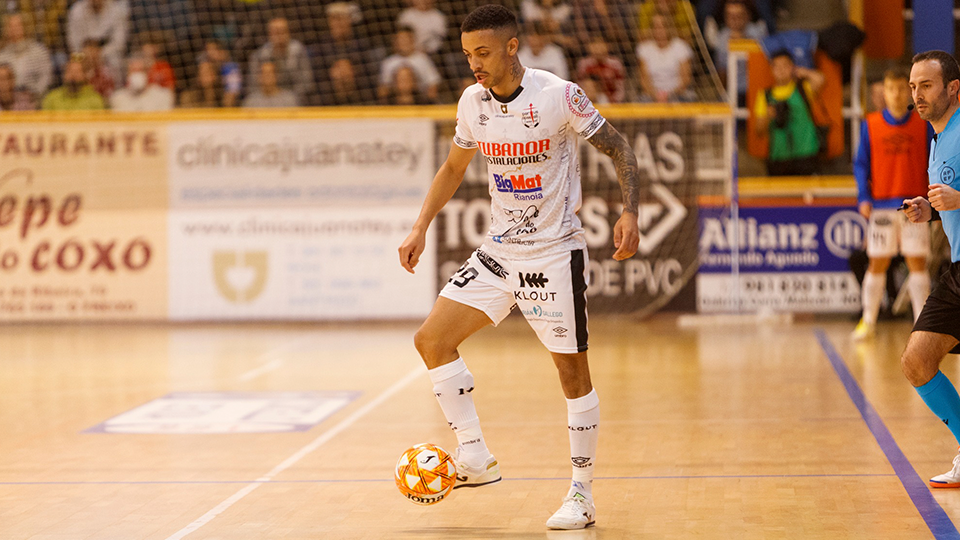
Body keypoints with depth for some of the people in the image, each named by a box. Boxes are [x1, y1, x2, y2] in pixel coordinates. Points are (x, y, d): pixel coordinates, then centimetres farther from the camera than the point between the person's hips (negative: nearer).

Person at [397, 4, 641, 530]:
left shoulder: (559, 95, -15)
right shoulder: (473, 101, 0)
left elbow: (618, 149, -7)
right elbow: (453, 167, 16)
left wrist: (630, 212, -20)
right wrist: (420, 228, 7)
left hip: (555, 252, -6)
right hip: (499, 250, 6)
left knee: (572, 371, -1)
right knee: (432, 339, -4)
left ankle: (581, 494, 11)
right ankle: (476, 460, 5)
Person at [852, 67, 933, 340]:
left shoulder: (923, 124, 3)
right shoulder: (871, 125, 2)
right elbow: (861, 164, 5)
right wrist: (863, 197, -6)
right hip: (882, 205, 0)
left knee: (917, 263, -2)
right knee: (877, 264, 3)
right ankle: (868, 322, 14)